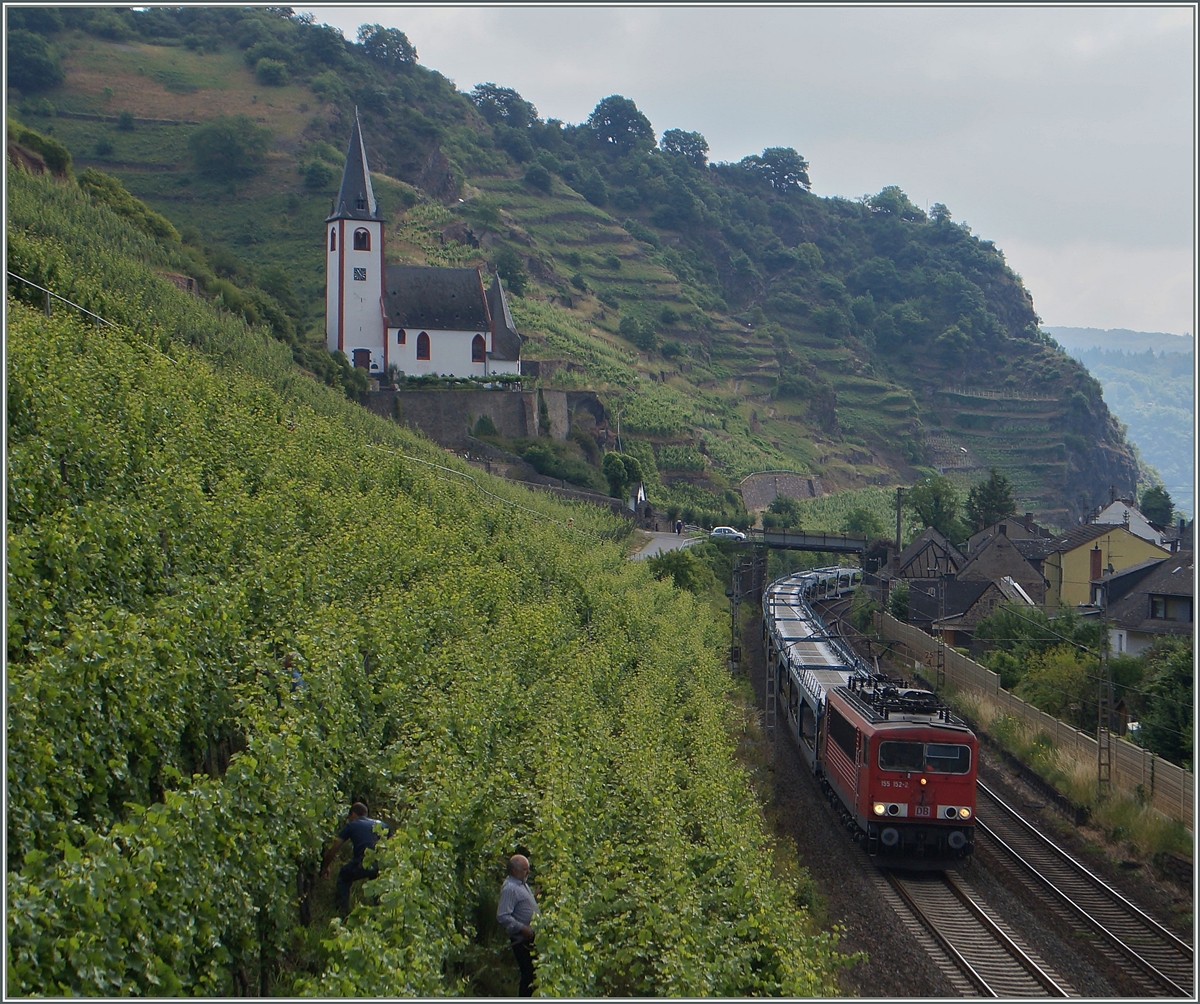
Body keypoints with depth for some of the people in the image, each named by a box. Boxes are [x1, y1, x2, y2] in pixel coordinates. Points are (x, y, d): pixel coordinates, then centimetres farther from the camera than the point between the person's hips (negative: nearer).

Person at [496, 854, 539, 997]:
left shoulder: (521, 884, 12)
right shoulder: (509, 888, -20)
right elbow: (503, 916, -26)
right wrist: (522, 928, -27)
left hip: (530, 939, 10)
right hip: (521, 940, -10)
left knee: (532, 973, 15)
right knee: (528, 974, -5)